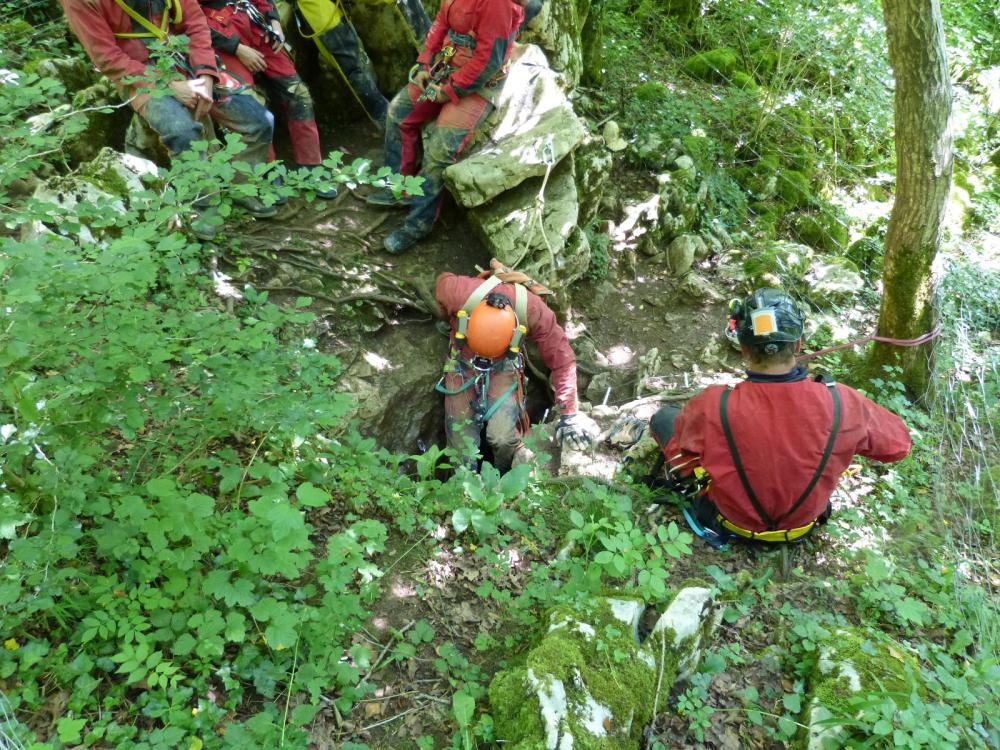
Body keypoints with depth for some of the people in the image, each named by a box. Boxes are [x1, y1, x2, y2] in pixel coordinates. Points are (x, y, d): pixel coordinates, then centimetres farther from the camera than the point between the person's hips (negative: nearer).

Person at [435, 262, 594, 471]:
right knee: (462, 446, -4)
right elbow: (443, 281, -7)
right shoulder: (459, 293, -33)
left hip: (504, 367, -1)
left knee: (503, 437, -20)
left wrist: (569, 414, -28)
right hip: (463, 364, 1)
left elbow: (562, 360, -25)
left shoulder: (533, 311, -34)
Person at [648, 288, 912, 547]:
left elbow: (676, 448, -12)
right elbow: (898, 444, -9)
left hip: (731, 521, -2)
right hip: (803, 524, 3)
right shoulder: (841, 403, -29)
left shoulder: (712, 409, -35)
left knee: (664, 416, 9)